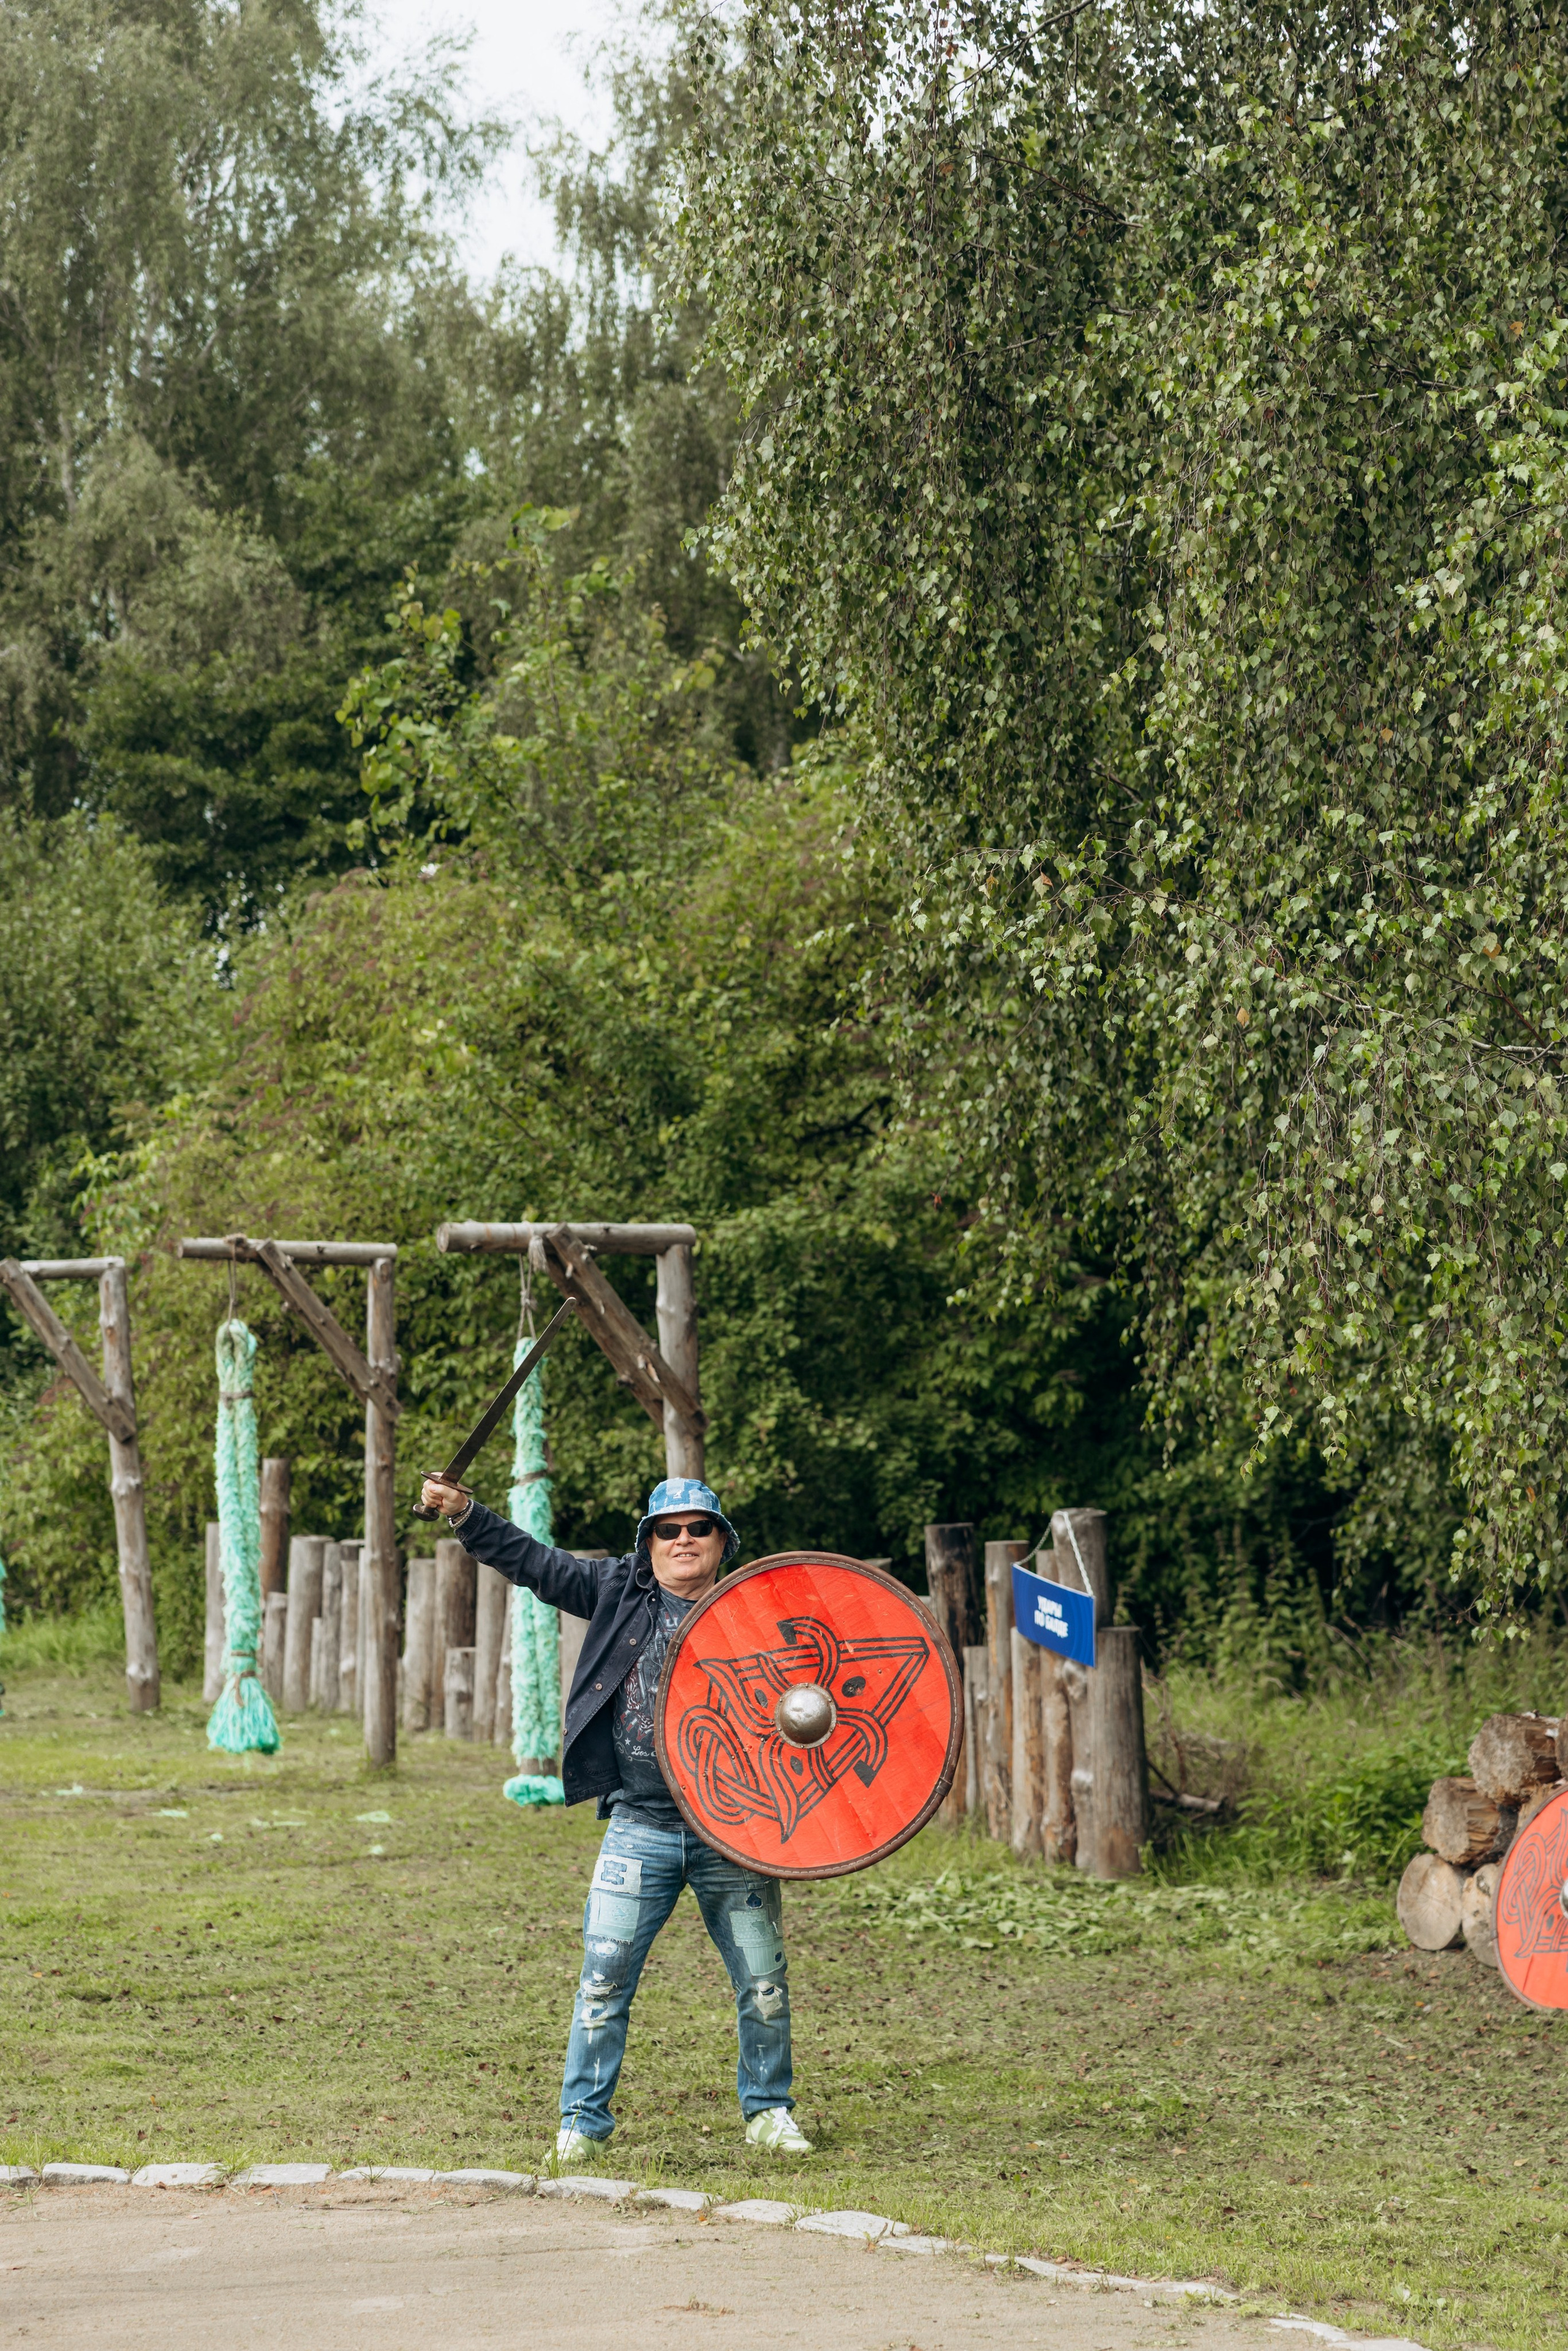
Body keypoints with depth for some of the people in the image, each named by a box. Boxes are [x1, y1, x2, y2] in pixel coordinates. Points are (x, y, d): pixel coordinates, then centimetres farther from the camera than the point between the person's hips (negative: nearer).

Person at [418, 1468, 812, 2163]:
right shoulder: (622, 1591, 5)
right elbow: (533, 1563, 7)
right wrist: (464, 1513, -2)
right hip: (641, 1827, 0)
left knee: (764, 1981, 7)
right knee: (605, 1974, -3)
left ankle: (768, 2109, 25)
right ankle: (583, 2118, 8)